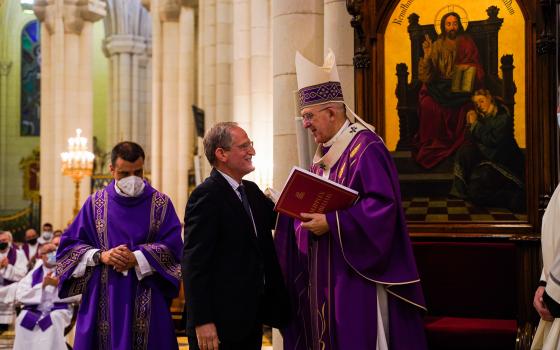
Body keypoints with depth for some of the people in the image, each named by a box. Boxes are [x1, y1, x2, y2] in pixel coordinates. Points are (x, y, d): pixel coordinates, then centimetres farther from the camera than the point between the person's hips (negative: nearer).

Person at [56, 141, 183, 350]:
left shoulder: (160, 204, 4)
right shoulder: (96, 203, 7)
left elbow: (173, 247, -5)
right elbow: (68, 245, 5)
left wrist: (136, 258, -18)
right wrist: (100, 255, -12)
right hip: (103, 300, 1)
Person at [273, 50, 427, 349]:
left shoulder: (366, 148, -12)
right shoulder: (323, 155, 15)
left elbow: (383, 205, -21)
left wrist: (331, 223, -21)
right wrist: (308, 216, -2)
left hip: (356, 274, -8)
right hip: (325, 276, 8)